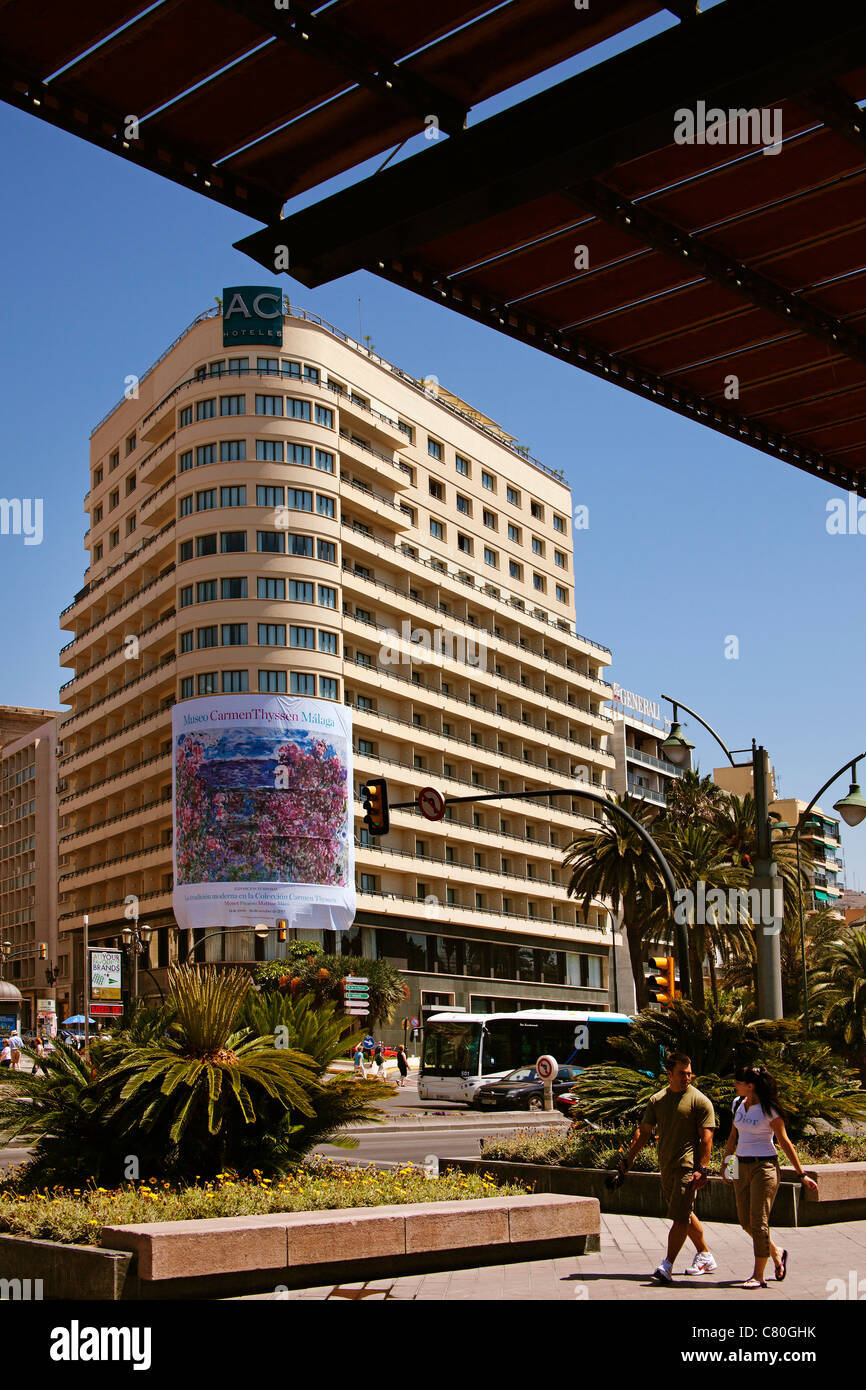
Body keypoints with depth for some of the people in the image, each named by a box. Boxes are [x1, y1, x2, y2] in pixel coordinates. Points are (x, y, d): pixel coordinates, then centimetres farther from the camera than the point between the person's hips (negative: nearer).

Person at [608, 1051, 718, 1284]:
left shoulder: (699, 1101, -5)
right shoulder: (657, 1100, 10)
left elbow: (706, 1137, -9)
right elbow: (643, 1132, 11)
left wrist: (701, 1169, -18)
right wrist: (626, 1162, 6)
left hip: (688, 1167, -6)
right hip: (666, 1167, 6)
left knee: (680, 1217, -12)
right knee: (685, 1214, 16)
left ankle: (667, 1265, -14)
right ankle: (705, 1257, 31)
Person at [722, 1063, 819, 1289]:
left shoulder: (769, 1109, -11)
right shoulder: (738, 1104, 7)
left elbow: (785, 1143, -7)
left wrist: (802, 1175, -6)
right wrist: (725, 1163, 21)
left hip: (764, 1167, -7)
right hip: (741, 1167, 7)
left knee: (758, 1221, -6)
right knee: (745, 1220, 8)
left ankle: (758, 1276, 0)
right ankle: (777, 1253, 31)